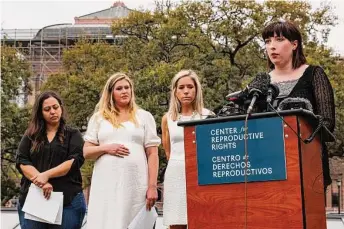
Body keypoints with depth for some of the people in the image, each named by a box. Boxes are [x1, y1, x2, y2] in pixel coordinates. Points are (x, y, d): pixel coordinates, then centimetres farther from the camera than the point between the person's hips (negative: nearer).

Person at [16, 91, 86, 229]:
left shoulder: (73, 134, 9)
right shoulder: (31, 136, 13)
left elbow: (75, 160, -6)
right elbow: (21, 161, 1)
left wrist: (46, 175, -16)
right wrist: (41, 182, -15)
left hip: (68, 200, -2)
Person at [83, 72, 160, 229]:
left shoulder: (144, 116, 9)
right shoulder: (99, 117, 13)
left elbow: (152, 154, 5)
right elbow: (86, 152, 12)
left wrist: (152, 186, -4)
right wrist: (106, 148, -8)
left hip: (135, 183, -1)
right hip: (106, 183, 1)